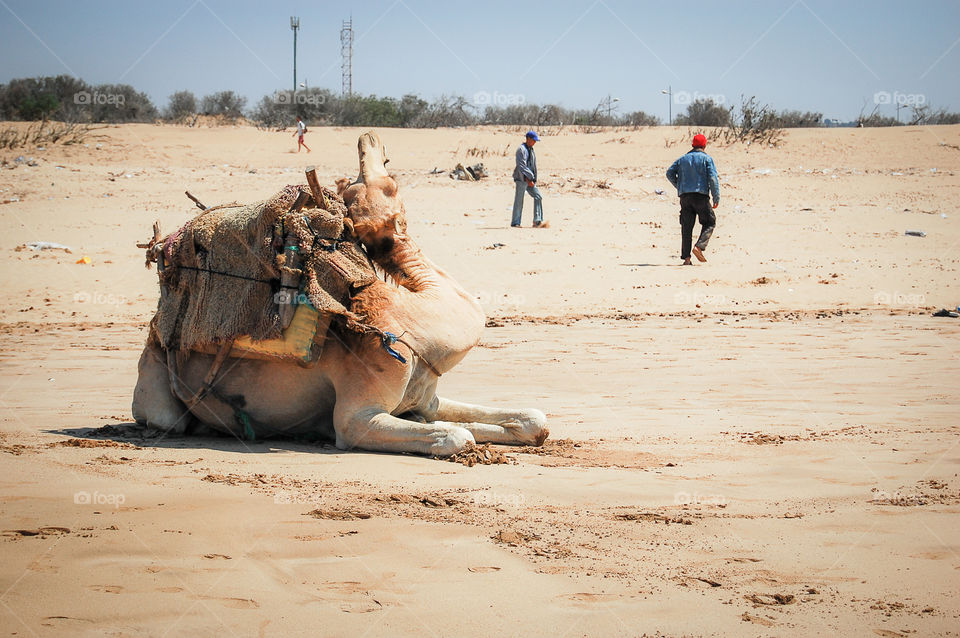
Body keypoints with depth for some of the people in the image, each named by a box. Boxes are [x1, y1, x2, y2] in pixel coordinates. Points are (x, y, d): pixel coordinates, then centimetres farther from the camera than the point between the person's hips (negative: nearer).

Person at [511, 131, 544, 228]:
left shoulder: (531, 150, 17)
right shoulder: (521, 150, -11)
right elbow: (521, 166, -18)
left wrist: (531, 179, 9)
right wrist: (529, 178, -21)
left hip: (529, 180, 8)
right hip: (521, 179, -8)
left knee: (538, 197, -2)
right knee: (519, 201, -4)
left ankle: (537, 221, -4)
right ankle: (515, 223, 4)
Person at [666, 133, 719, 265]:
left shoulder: (683, 159, 15)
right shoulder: (707, 159, 3)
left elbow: (670, 173, 9)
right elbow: (713, 178, -6)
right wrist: (717, 198, -5)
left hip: (684, 196, 4)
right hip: (701, 195, -4)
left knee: (686, 226, 4)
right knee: (709, 222, 9)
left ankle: (686, 257, -2)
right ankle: (699, 246, -12)